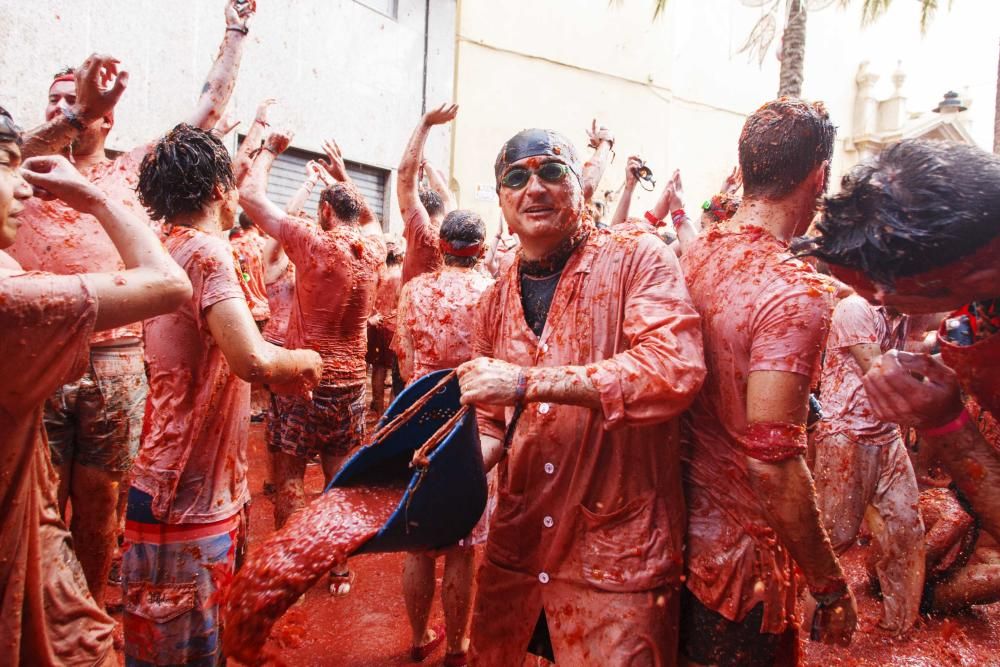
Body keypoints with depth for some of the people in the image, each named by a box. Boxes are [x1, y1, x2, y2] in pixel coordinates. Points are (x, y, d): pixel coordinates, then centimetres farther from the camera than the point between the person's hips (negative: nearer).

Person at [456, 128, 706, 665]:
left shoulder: (637, 260, -10)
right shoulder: (497, 301, 7)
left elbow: (675, 369, -27)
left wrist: (526, 382, -28)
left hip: (617, 557, -5)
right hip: (516, 544, 6)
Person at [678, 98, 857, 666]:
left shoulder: (693, 257, -1)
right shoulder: (795, 291, -24)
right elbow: (773, 462, -26)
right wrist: (832, 587, -15)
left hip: (679, 528, 7)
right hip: (738, 555, -7)